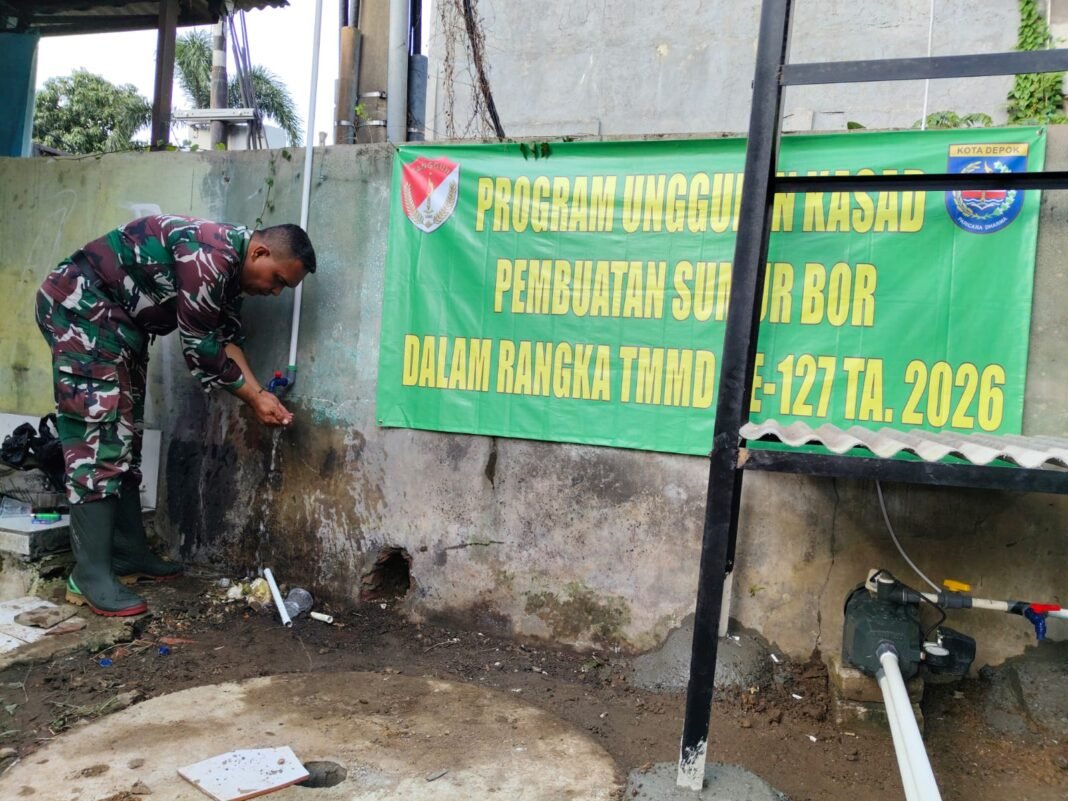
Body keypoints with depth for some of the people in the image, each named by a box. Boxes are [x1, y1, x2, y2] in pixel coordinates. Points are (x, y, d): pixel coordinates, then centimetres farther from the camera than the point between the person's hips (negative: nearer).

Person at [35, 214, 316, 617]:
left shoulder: (231, 268, 5)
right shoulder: (210, 256, -27)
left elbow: (226, 339, 3)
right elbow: (199, 347, -22)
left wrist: (260, 393, -9)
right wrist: (255, 399, -14)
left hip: (119, 321, 11)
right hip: (80, 306, -11)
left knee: (124, 435, 10)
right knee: (99, 434, -15)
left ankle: (129, 554, 17)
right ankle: (91, 575, -13)